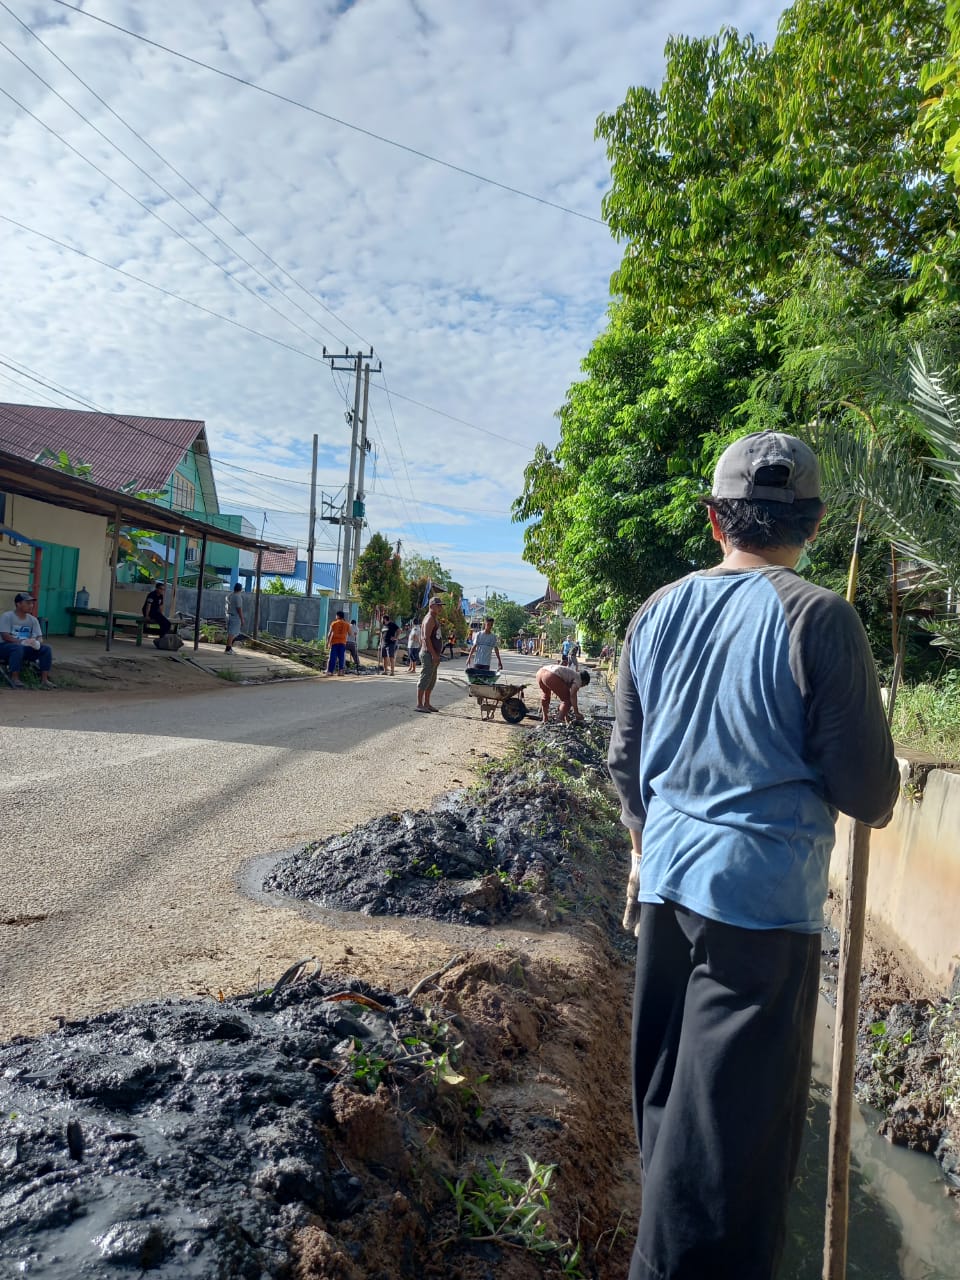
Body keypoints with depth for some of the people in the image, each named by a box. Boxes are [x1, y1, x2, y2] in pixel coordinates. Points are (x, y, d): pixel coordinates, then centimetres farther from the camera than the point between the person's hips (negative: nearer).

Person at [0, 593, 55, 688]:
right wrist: (21, 642, -32)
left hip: (25, 648, 5)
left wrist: (37, 643, -24)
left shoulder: (33, 619, 9)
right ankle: (14, 679, -33)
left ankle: (44, 679, -23)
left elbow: (40, 637, 2)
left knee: (46, 649, -18)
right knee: (18, 648, -39)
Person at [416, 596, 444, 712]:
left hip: (434, 654, 10)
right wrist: (433, 654, -23)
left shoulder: (435, 619, 19)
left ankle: (426, 704, 18)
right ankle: (419, 704, -6)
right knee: (425, 678, -8)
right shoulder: (430, 619, -13)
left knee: (431, 681, 13)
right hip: (429, 654, -10)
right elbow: (426, 638, -21)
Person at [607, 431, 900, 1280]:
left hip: (667, 881, 6)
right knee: (736, 1116, 6)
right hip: (765, 896, -6)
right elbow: (869, 792, -9)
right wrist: (876, 802, 15)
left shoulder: (659, 612, 3)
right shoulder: (819, 619, -13)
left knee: (670, 1090, 22)